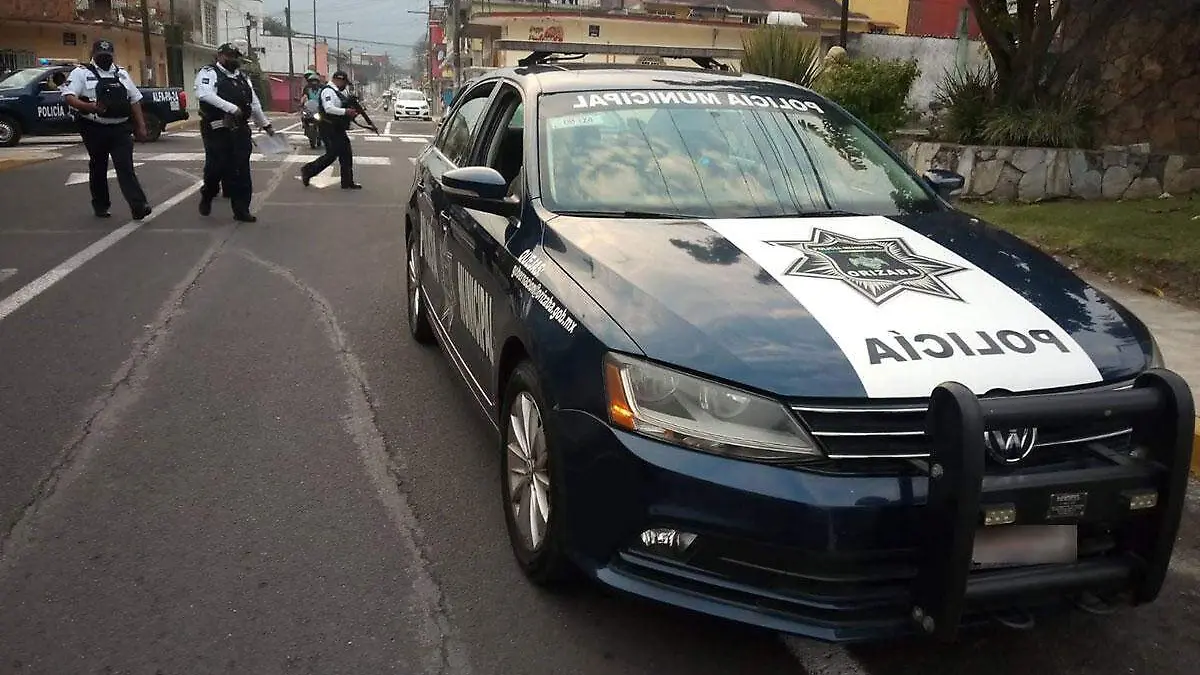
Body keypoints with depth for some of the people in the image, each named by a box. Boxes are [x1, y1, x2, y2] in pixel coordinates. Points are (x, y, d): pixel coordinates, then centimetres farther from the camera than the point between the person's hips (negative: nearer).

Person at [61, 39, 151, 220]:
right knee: (98, 168, 9)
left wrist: (141, 126, 9)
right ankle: (100, 206, 21)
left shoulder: (121, 74, 14)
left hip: (121, 129, 2)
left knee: (125, 167, -8)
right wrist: (89, 107, -27)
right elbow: (68, 96, -9)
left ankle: (138, 206, -18)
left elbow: (135, 100, 16)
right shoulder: (81, 73, 1)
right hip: (95, 129, -2)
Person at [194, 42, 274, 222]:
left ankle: (241, 209, 7)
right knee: (217, 167, -3)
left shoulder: (242, 78, 20)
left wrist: (266, 125, 29)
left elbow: (254, 103, 28)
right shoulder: (209, 72, -2)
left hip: (240, 130, 6)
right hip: (217, 130, -6)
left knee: (241, 170, 2)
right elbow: (204, 94, -21)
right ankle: (207, 198, 25)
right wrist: (232, 108, -25)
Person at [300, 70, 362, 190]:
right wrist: (345, 111, -27)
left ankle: (347, 182, 13)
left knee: (346, 155, 8)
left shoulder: (337, 92, 18)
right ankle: (308, 170, 10)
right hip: (330, 129, -10)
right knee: (331, 155, -6)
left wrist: (352, 112, 9)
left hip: (338, 130, 10)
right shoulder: (328, 91, -14)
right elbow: (329, 108, -28)